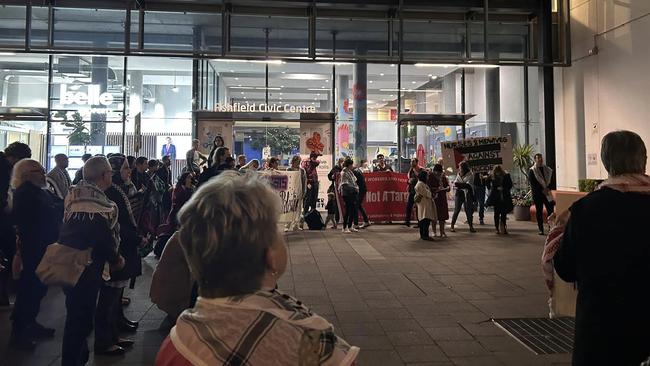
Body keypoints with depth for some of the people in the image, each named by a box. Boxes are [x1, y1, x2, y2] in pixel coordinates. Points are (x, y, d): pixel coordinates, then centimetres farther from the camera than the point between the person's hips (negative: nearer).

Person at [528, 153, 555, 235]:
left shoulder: (548, 170, 11)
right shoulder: (532, 170, -1)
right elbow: (532, 183, -8)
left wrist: (548, 188, -9)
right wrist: (542, 190, -13)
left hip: (547, 193, 3)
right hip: (537, 193, -3)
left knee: (550, 210, -3)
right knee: (539, 211, 2)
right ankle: (541, 229, 6)